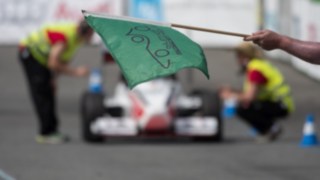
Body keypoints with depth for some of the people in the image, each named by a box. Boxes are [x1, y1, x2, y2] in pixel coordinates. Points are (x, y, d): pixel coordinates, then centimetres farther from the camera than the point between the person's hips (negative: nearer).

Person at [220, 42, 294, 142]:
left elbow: (249, 97, -24)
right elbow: (252, 94, 16)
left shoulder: (255, 70, -18)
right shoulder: (259, 64, 12)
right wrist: (233, 92, 7)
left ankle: (271, 128, -9)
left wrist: (230, 96, -8)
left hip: (280, 107, -10)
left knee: (242, 109, -20)